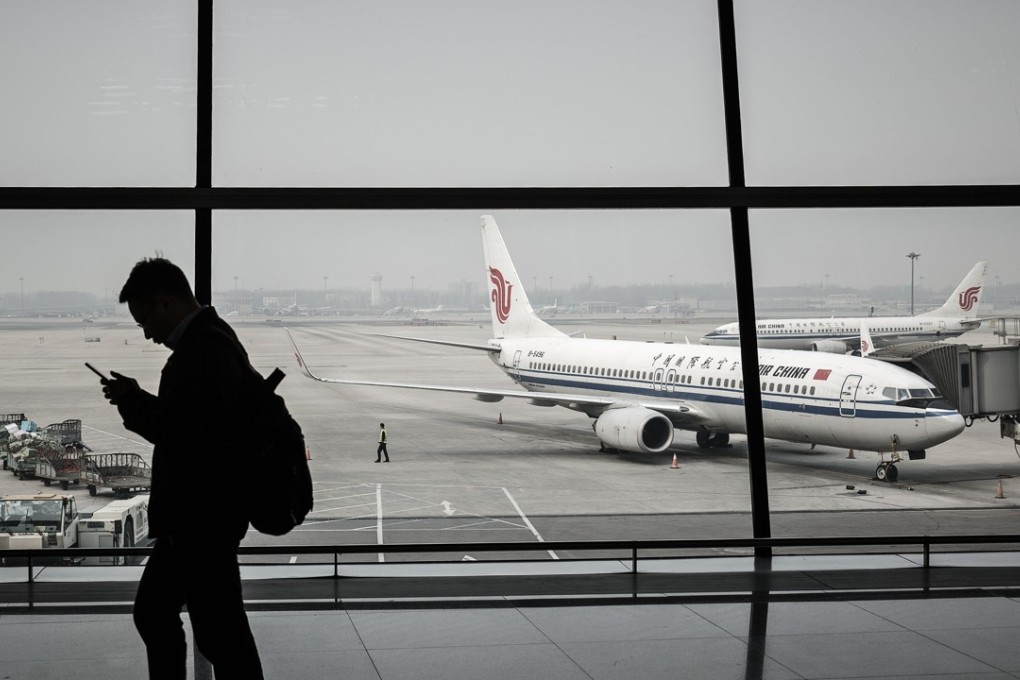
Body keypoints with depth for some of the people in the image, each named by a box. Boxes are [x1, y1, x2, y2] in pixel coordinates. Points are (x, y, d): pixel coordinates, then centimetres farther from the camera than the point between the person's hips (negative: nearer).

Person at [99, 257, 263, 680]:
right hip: (193, 515, 11)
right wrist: (135, 399, 5)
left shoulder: (206, 349, -21)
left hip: (203, 519, -11)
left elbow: (185, 432, -27)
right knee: (153, 612, 21)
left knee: (219, 630, -1)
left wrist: (132, 400, -12)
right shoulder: (209, 341, 13)